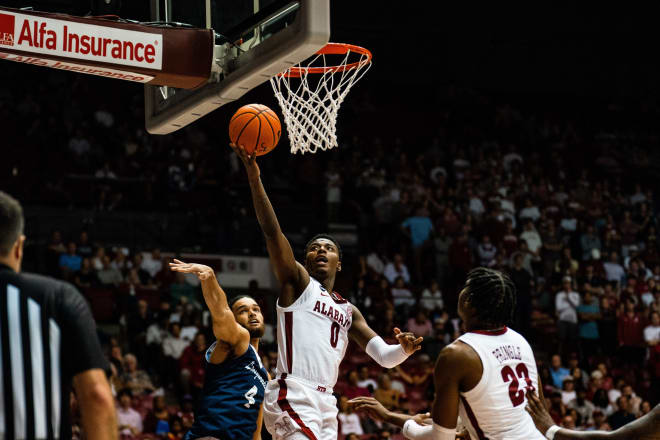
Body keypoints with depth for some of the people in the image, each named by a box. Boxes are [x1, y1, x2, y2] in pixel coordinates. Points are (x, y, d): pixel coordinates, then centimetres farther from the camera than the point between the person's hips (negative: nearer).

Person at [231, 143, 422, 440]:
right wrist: (254, 177, -17)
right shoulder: (298, 281, 7)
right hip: (293, 398, -8)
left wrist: (404, 349, -6)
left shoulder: (349, 311, 24)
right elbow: (272, 232, -7)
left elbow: (384, 357, 18)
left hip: (325, 404, 8)